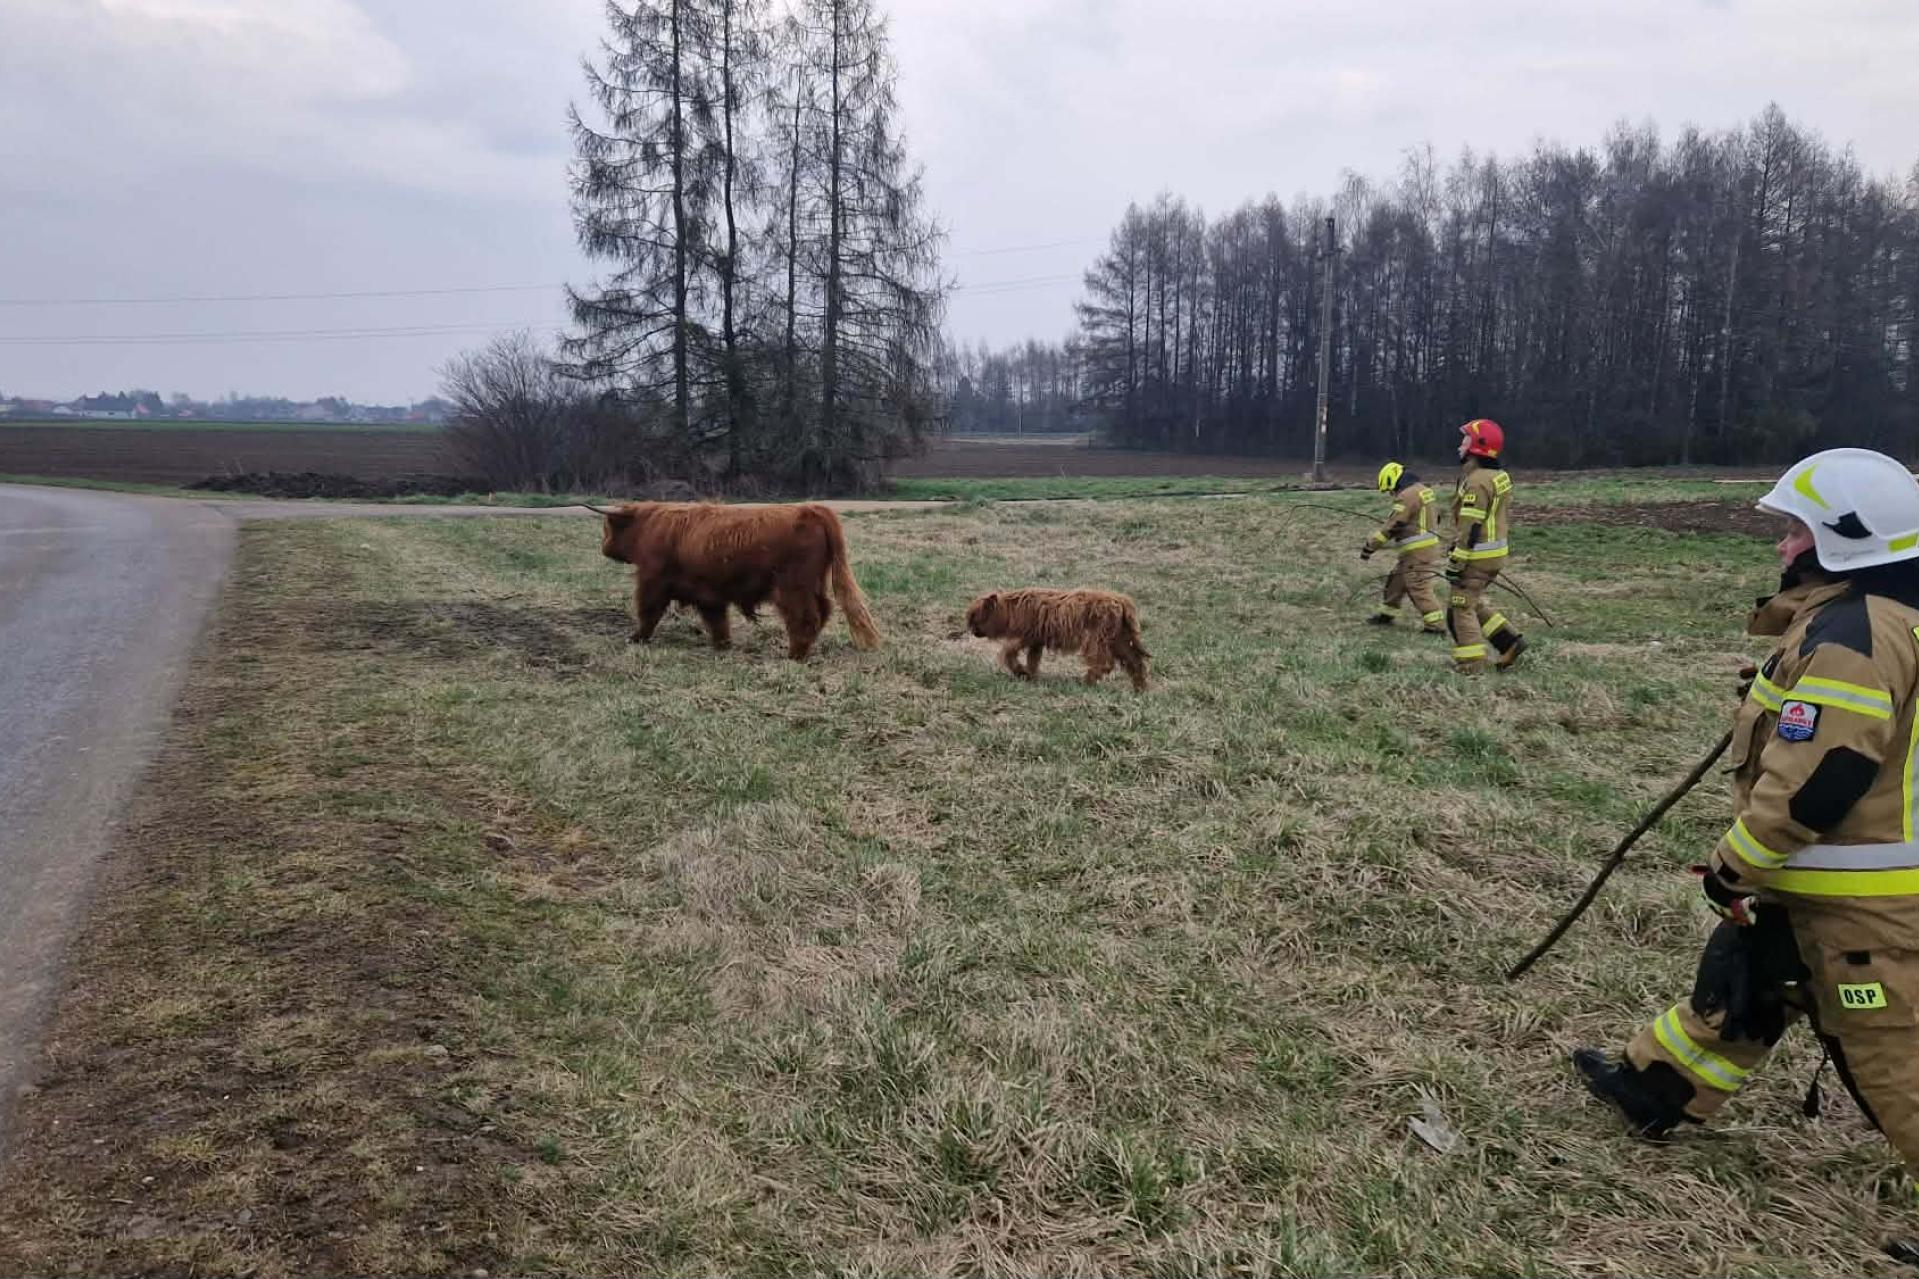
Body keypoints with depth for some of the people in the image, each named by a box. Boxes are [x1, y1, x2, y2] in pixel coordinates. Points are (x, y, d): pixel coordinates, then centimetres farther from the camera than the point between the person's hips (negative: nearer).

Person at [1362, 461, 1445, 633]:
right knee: (1396, 579, 19)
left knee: (1419, 588, -7)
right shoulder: (1424, 490, 13)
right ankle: (1386, 614, 29)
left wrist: (1370, 546, -12)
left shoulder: (1407, 495, -17)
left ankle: (1436, 625, -7)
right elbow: (1435, 517, 21)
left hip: (1417, 551, -10)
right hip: (1428, 546, 10)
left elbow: (1391, 527, -19)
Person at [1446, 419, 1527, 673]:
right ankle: (1509, 642, 16)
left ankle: (1470, 664, 2)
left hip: (1478, 556, -10)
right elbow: (1505, 517, 18)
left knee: (1460, 608, 0)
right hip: (1496, 553, 10)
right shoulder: (1500, 476, 11)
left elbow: (1470, 528, -23)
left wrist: (1456, 562, -20)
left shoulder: (1477, 481, -20)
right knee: (1474, 603, 21)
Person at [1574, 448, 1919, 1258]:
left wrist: (1735, 864, -17)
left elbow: (1814, 781, -28)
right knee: (1737, 985, 21)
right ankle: (1654, 1092, 36)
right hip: (1833, 878, 10)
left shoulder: (1851, 634, -25)